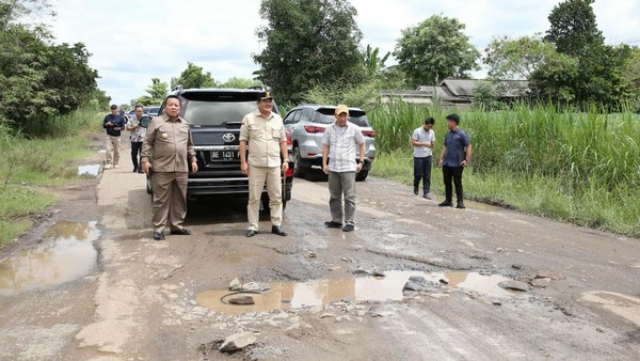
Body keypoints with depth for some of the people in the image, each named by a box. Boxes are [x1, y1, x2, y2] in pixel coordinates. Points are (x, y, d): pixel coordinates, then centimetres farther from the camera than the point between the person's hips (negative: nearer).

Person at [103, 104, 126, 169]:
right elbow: (103, 125, 11)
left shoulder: (120, 117, 2)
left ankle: (115, 164, 16)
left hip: (117, 136, 0)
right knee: (108, 150, -10)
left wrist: (118, 128, -20)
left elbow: (123, 127, 0)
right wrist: (107, 124, -10)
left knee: (117, 151, 4)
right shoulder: (107, 117, 7)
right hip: (109, 136, 0)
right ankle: (109, 164, -5)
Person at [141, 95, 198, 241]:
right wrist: (145, 159, -7)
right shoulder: (156, 122, 1)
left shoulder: (185, 124, 15)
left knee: (179, 199, 9)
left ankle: (177, 226, 20)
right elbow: (147, 143, 0)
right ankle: (158, 228, 5)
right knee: (161, 200, -2)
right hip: (162, 169, -5)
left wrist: (193, 160, 15)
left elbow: (189, 145, 21)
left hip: (182, 169, 5)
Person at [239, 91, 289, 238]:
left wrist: (285, 160, 6)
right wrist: (243, 162, -6)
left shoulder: (278, 119, 11)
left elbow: (283, 141, 14)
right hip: (256, 165, -3)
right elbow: (243, 141, -1)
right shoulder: (249, 118, 0)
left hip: (274, 164, 3)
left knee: (276, 197, 7)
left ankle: (276, 225, 16)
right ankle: (252, 227, 9)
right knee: (254, 198, 2)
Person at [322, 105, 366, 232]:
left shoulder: (354, 129, -1)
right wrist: (324, 163, 4)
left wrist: (361, 162, 0)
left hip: (348, 168, -3)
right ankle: (336, 220, 23)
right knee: (334, 196, 12)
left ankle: (349, 222, 2)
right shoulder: (329, 129, 6)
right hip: (333, 168, 4)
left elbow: (362, 145, 7)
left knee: (349, 197, -3)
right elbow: (326, 146, 10)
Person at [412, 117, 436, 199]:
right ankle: (416, 187, 29)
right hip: (418, 156, -4)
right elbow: (413, 142, -11)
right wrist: (424, 144, -20)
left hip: (428, 156, 4)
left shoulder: (432, 132, 7)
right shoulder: (417, 131, -7)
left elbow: (433, 143, 14)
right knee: (418, 174, 1)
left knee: (427, 175, 2)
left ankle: (426, 192, 5)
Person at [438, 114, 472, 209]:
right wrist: (441, 158, 12)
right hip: (446, 163, 7)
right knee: (447, 182, 11)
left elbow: (468, 147, -8)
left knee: (458, 183, -2)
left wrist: (467, 160, -15)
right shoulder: (448, 134, 12)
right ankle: (448, 201, 22)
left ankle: (460, 202, 5)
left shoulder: (461, 134, -8)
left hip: (457, 164, -6)